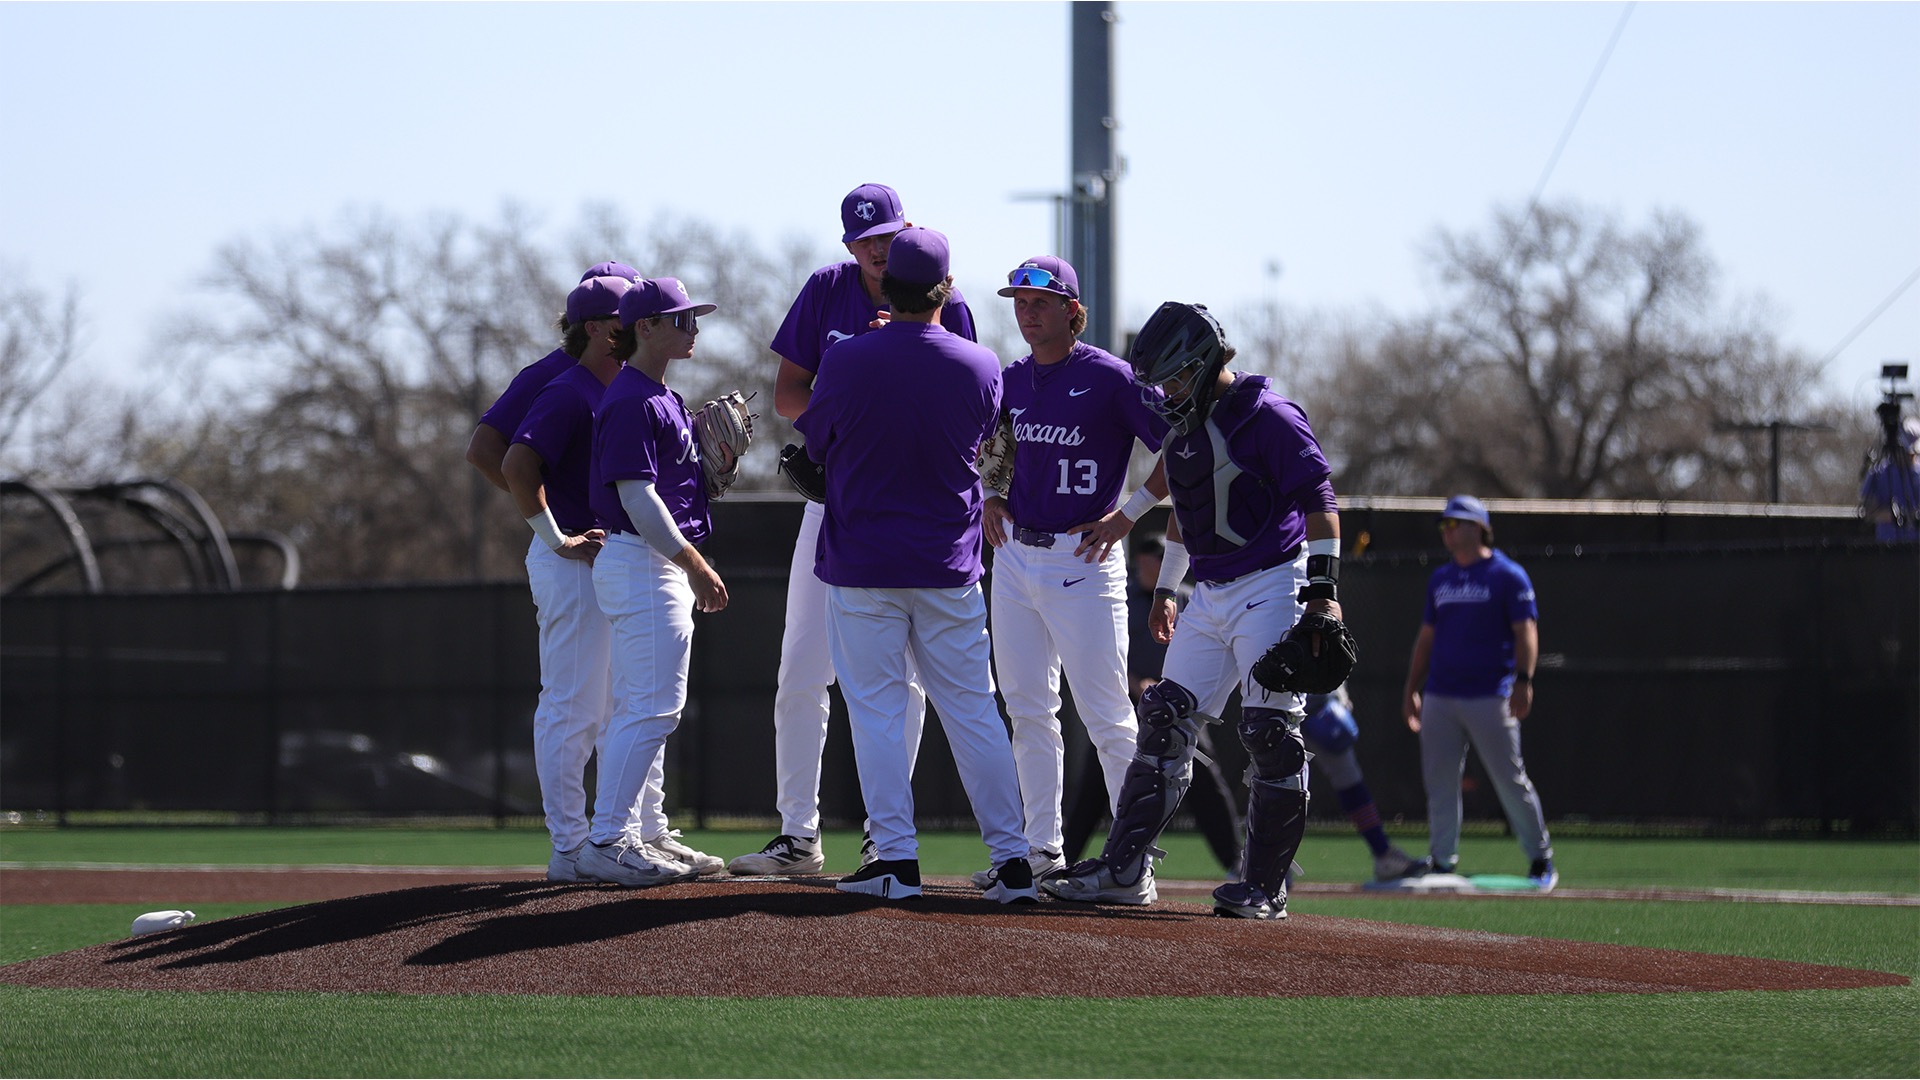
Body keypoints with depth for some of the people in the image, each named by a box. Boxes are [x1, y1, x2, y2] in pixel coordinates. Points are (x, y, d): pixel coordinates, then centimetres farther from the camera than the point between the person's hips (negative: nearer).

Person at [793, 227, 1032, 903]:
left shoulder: (847, 361, -11)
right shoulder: (980, 367, -4)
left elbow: (815, 444, 5)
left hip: (861, 566, -2)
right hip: (950, 569, 2)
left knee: (877, 710, 3)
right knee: (972, 709, 8)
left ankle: (897, 860, -3)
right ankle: (1011, 862, 7)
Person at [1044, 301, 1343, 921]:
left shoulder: (1266, 417, -13)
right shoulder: (1185, 422, 12)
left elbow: (1318, 499, -16)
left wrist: (1323, 590, -22)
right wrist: (1167, 585, 30)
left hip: (1269, 586, -8)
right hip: (1208, 595, 8)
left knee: (1271, 735, -10)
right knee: (1166, 721, 3)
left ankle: (1264, 887, -6)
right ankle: (1125, 869, 4)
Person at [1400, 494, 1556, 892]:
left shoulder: (1507, 575, -1)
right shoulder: (1440, 579, 16)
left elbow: (1526, 631, -7)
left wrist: (1523, 681, -19)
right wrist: (1412, 689, 15)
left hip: (1490, 696, -6)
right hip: (1439, 697, 6)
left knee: (1511, 780, -6)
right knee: (1439, 782, 3)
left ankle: (1540, 859, 3)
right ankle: (1442, 861, 10)